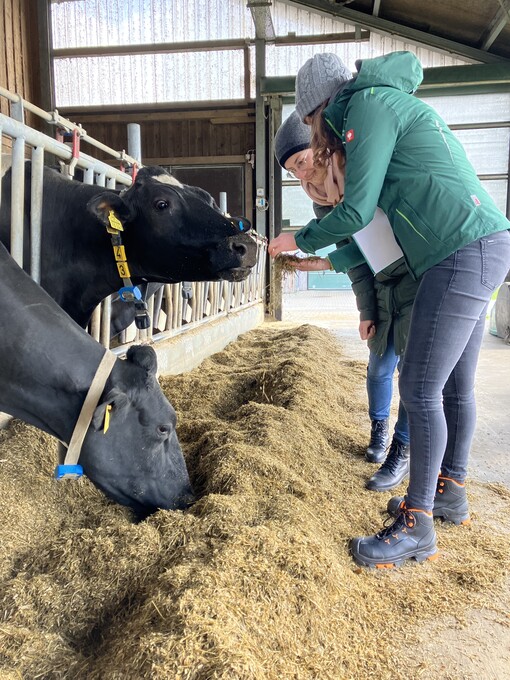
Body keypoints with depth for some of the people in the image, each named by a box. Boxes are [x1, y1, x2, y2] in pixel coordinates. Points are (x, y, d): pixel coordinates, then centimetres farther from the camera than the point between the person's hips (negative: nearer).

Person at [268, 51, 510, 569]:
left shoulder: (369, 103, -5)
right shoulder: (398, 105, 25)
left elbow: (357, 211, -11)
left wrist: (298, 240, 5)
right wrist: (326, 259, 30)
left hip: (463, 254, -10)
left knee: (420, 390, -7)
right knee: (454, 386, 15)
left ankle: (418, 527, 3)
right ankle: (451, 492, 29)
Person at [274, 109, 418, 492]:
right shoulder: (324, 203, -3)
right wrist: (367, 310, -5)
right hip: (383, 287, 5)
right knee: (381, 365, 7)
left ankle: (402, 452, 10)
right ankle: (379, 428, 34)